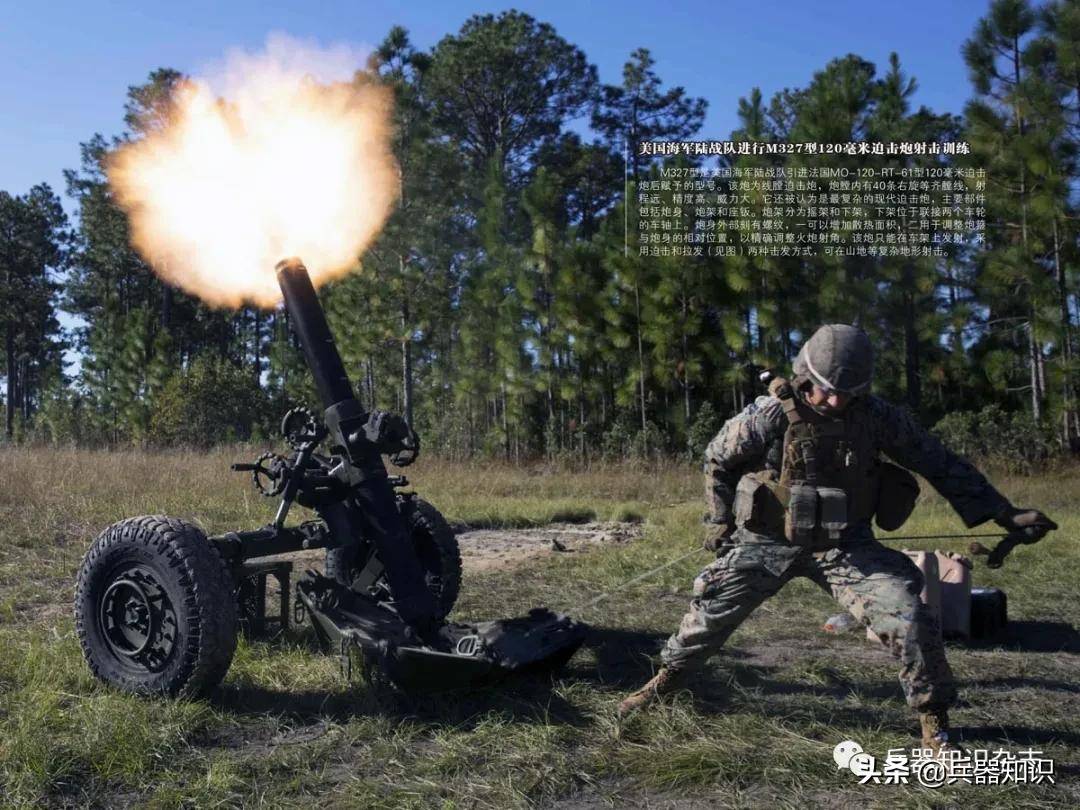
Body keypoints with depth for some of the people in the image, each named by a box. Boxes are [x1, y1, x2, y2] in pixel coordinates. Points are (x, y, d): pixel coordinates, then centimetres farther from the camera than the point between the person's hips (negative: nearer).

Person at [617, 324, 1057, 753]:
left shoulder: (877, 415, -12)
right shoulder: (770, 415, -18)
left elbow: (938, 462, -2)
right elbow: (717, 461, -1)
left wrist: (1005, 513, -2)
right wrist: (721, 521, 1)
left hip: (846, 546, 1)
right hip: (768, 541, -1)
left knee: (911, 619, -12)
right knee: (710, 611, 4)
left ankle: (934, 721, 10)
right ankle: (665, 681, 30)